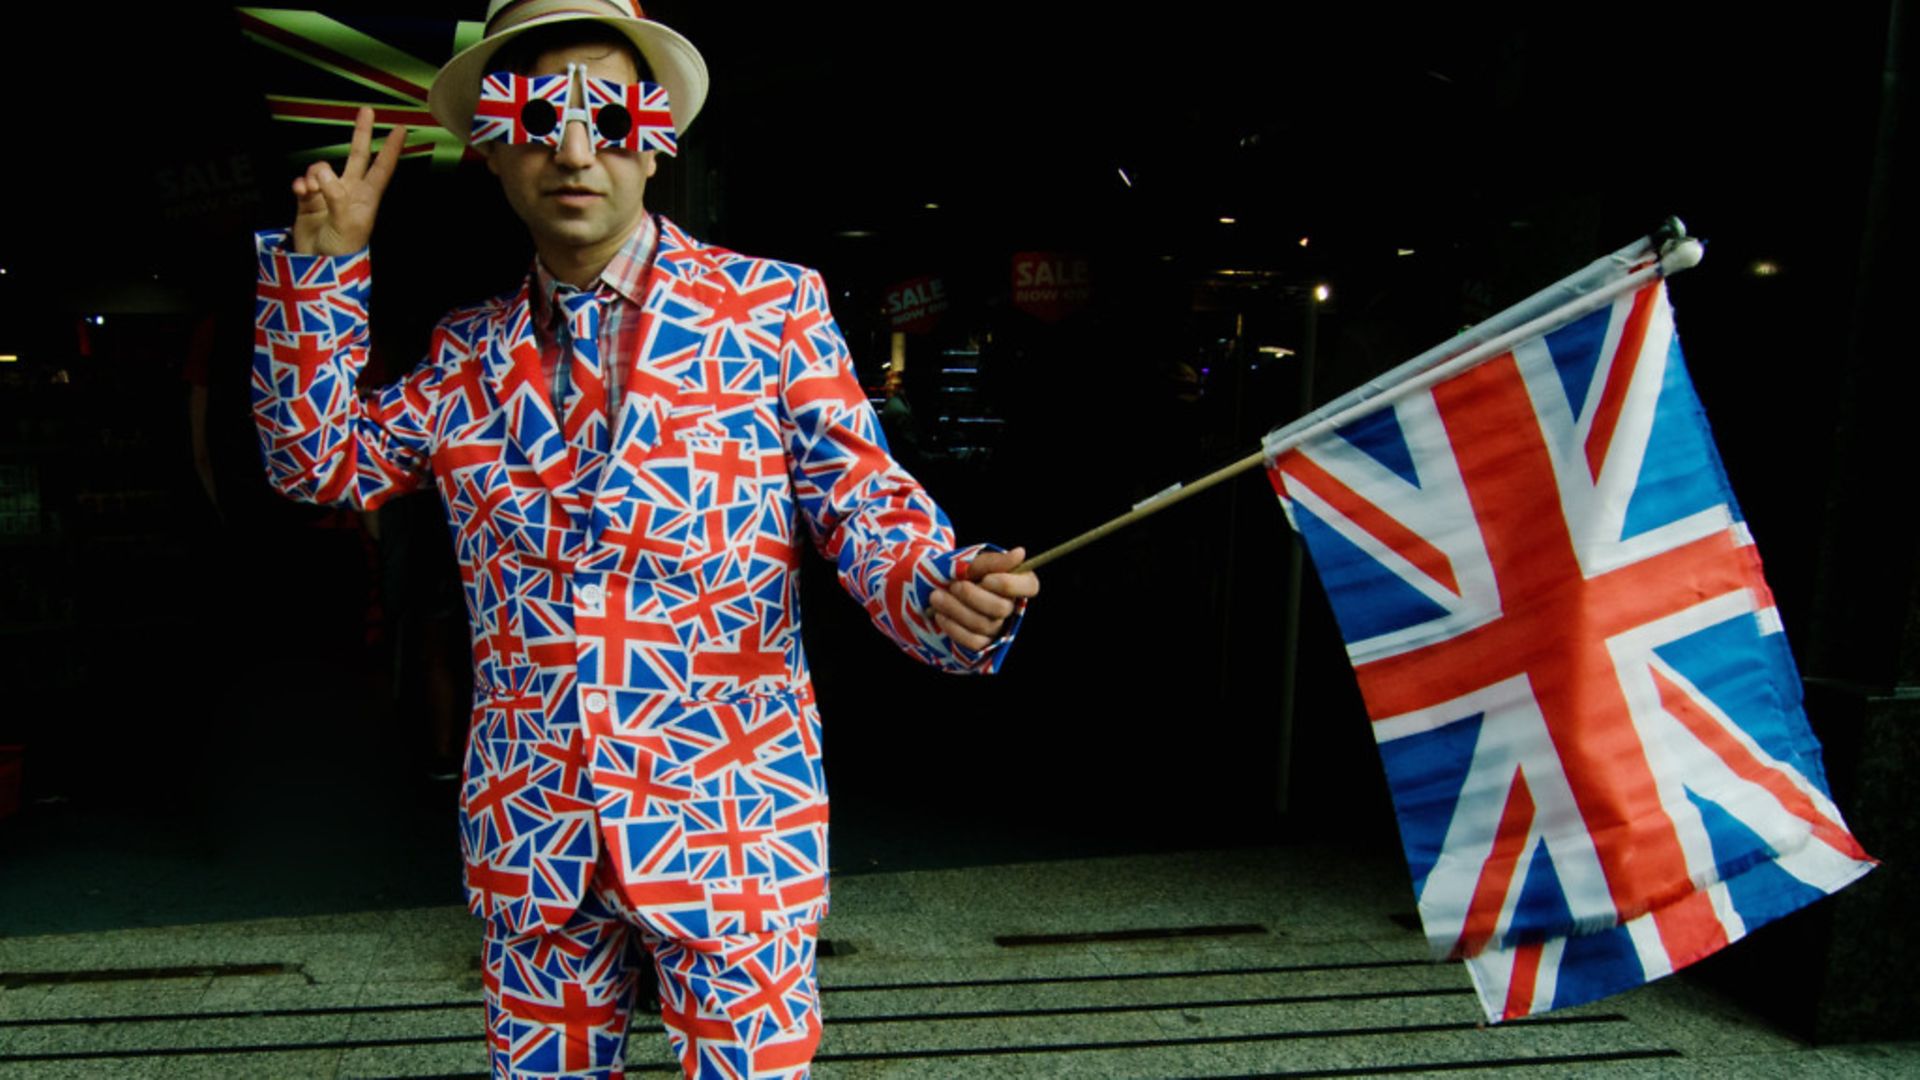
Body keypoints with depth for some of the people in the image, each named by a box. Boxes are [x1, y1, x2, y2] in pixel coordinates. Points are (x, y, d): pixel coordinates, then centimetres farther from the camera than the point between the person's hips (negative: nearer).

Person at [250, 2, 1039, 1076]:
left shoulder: (773, 307, -4)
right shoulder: (469, 354, 9)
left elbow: (862, 502, -6)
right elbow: (321, 458, 13)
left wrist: (939, 593, -27)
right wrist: (323, 264, 6)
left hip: (728, 823, -3)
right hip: (528, 827, 4)